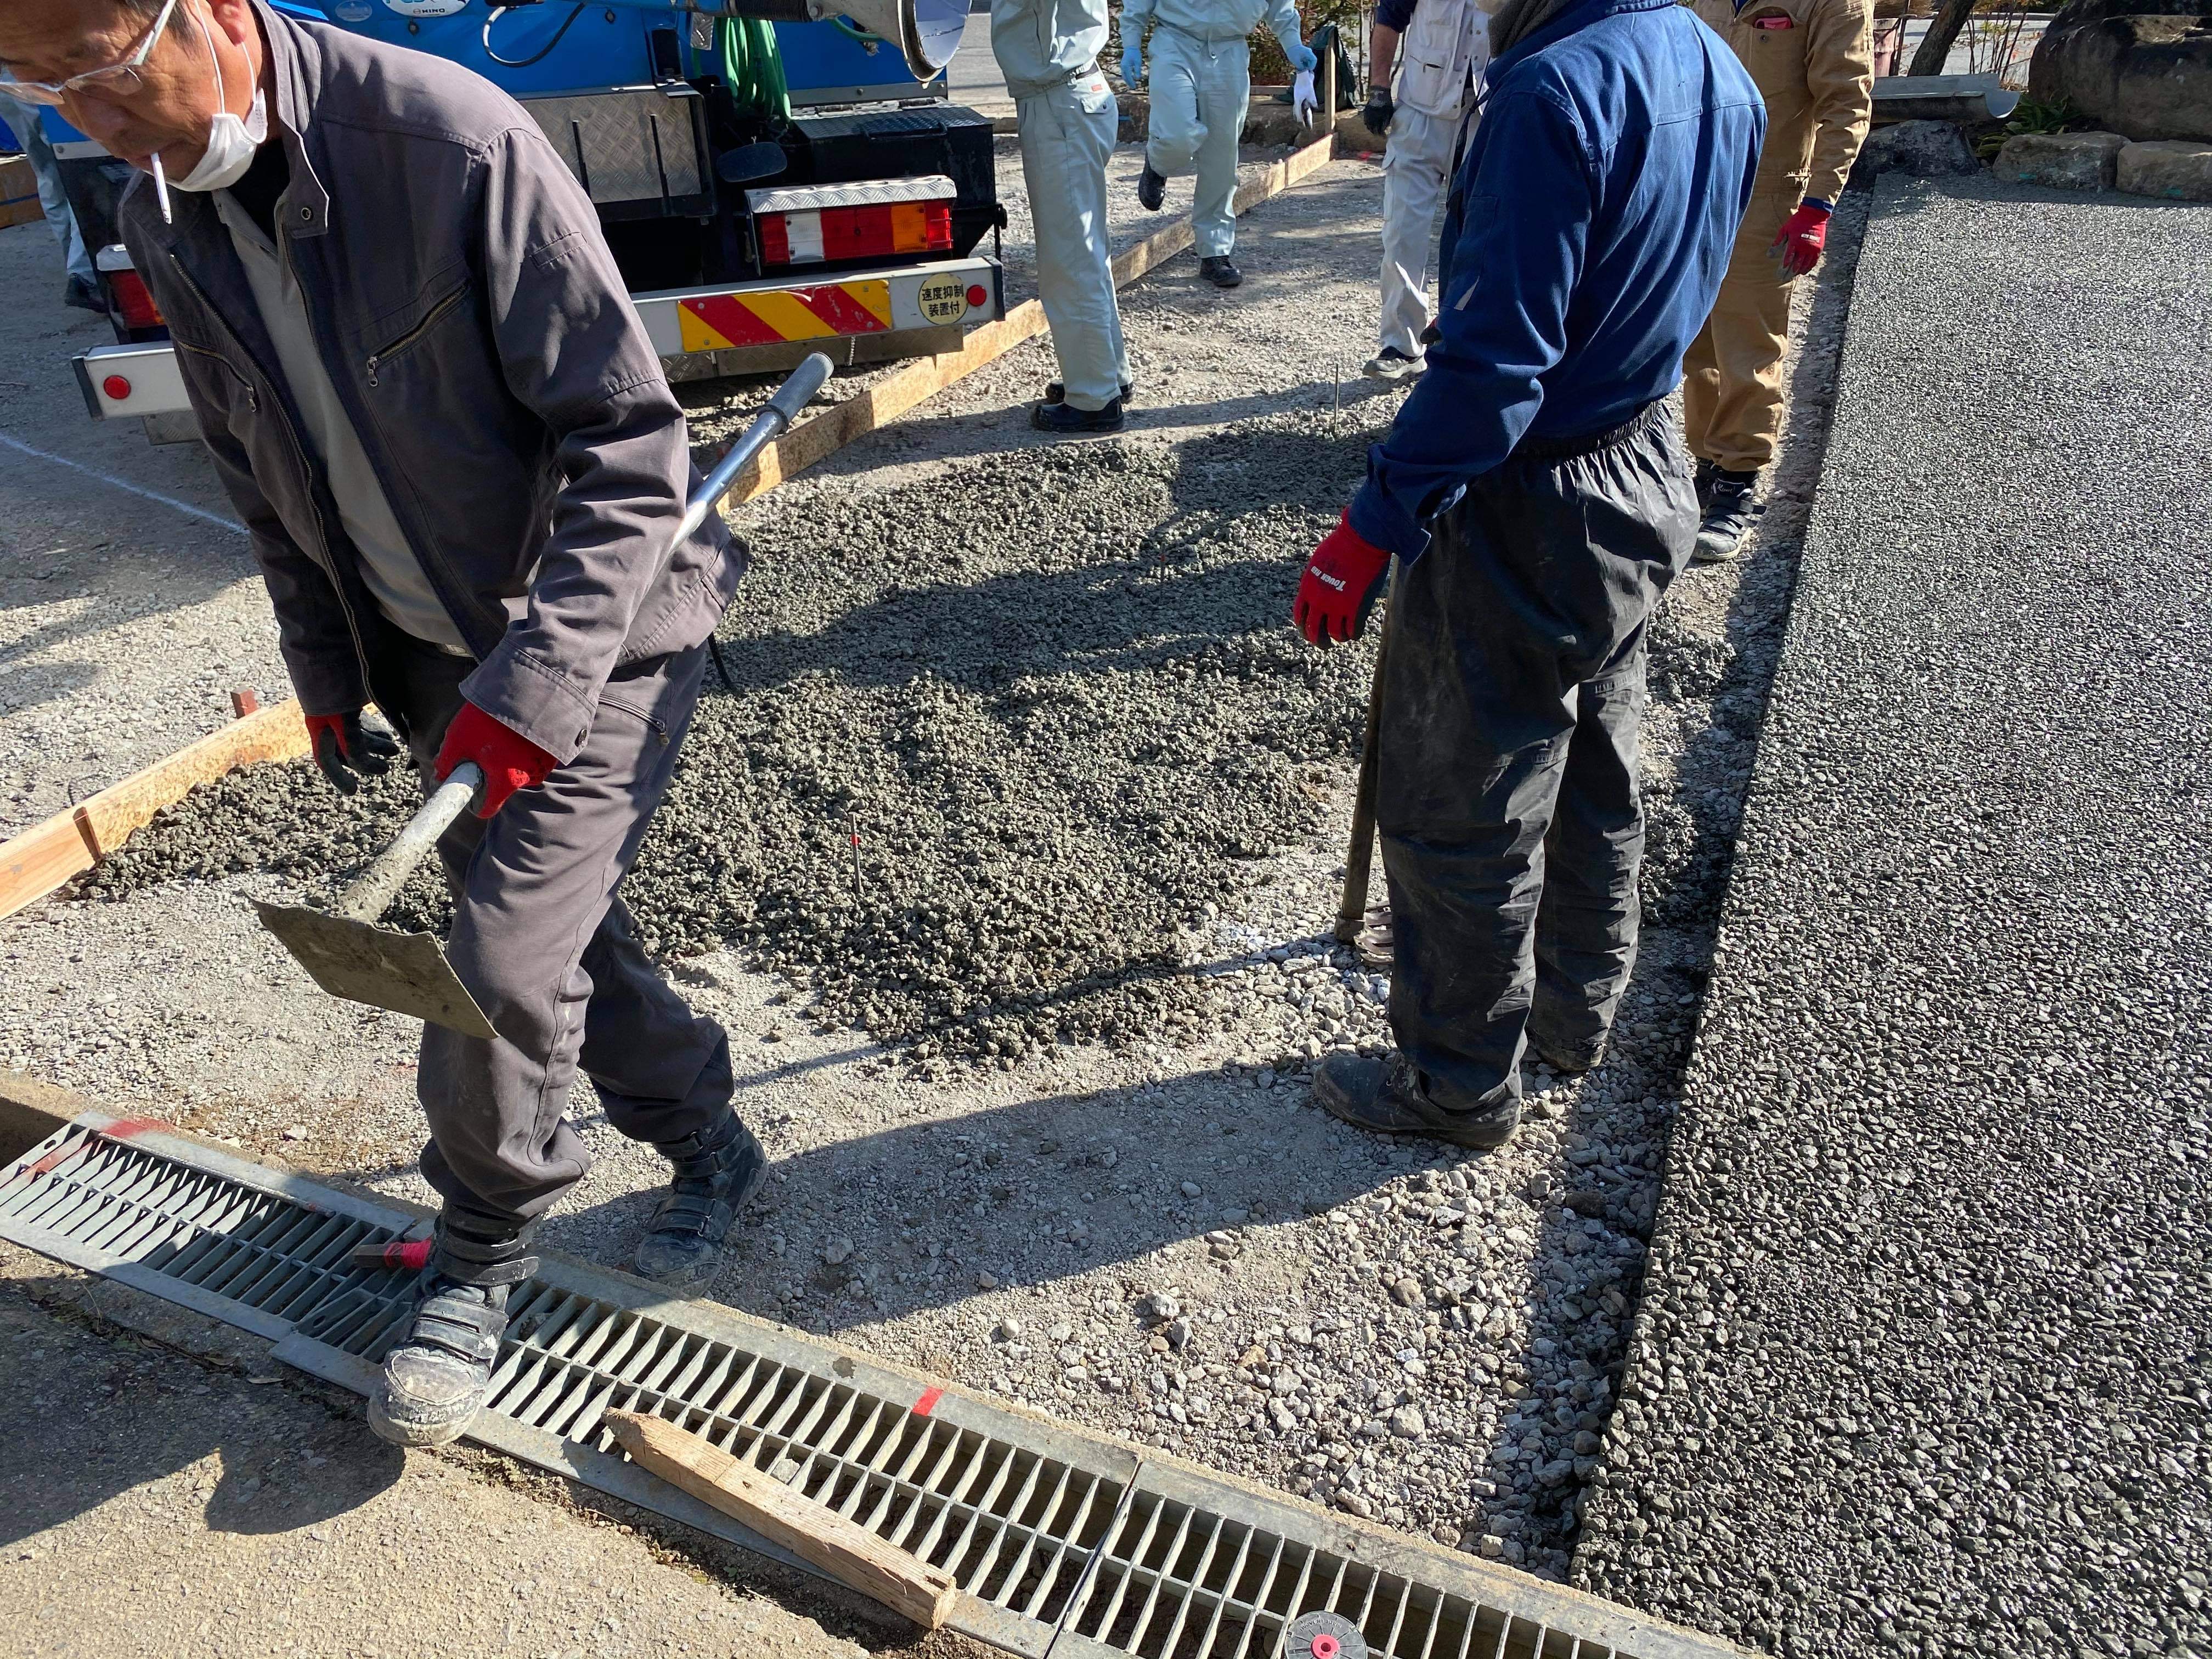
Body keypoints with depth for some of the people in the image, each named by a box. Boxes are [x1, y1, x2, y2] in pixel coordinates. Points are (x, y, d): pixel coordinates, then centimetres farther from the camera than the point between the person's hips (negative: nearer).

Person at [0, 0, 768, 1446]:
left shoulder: (455, 140, -23)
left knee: (503, 963, -9)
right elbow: (266, 484, 14)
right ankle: (708, 1149, 37)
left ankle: (483, 1257, 18)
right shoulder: (163, 226, 0)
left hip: (597, 633, -7)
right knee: (562, 938, 13)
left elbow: (632, 443, -23)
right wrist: (325, 673, 12)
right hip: (431, 653, 7)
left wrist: (532, 682, -27)